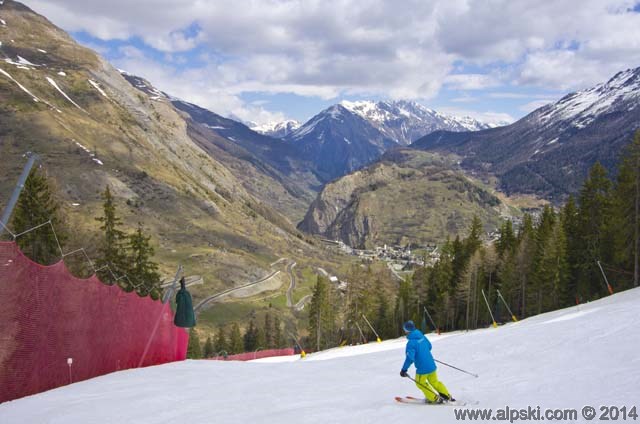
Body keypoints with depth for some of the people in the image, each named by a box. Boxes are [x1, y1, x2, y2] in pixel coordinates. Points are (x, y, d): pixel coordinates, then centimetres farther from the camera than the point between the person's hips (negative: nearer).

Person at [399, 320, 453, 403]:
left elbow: (410, 358, -27)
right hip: (431, 365, 7)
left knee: (420, 383, 18)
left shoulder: (411, 343, -21)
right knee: (434, 381, 26)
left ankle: (435, 399, 20)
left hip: (422, 368, -7)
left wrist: (404, 369, -19)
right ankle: (447, 396, 30)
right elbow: (429, 346, 17)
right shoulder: (422, 336, 1)